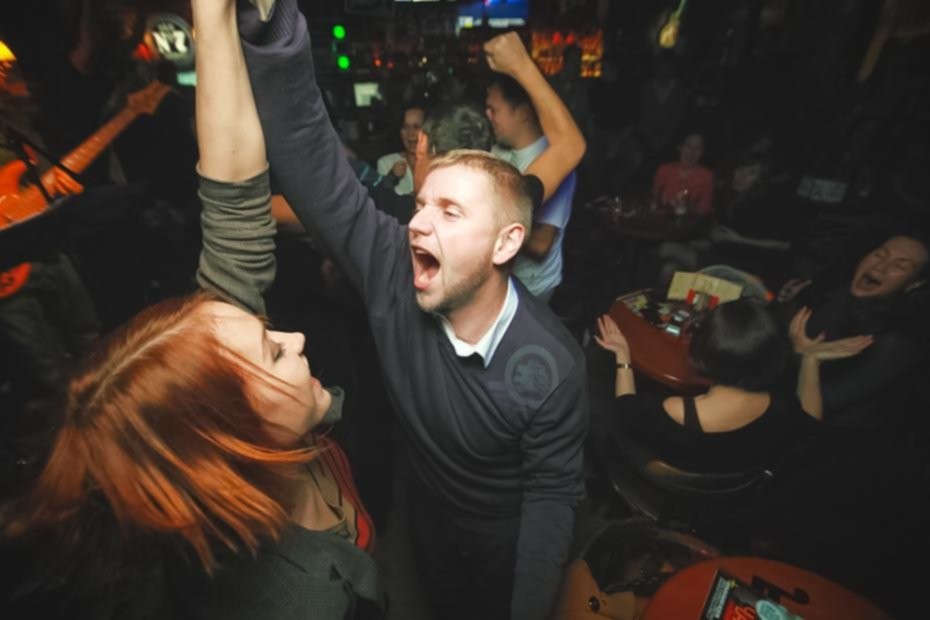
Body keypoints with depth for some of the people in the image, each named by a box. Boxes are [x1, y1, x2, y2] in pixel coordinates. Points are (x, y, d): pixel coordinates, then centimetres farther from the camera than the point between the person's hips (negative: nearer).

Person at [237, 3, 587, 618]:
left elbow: (551, 495, -20)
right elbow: (313, 166, -35)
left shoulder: (551, 367, -33)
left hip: (507, 534, -2)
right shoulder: (394, 274, -28)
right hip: (428, 510, 3)